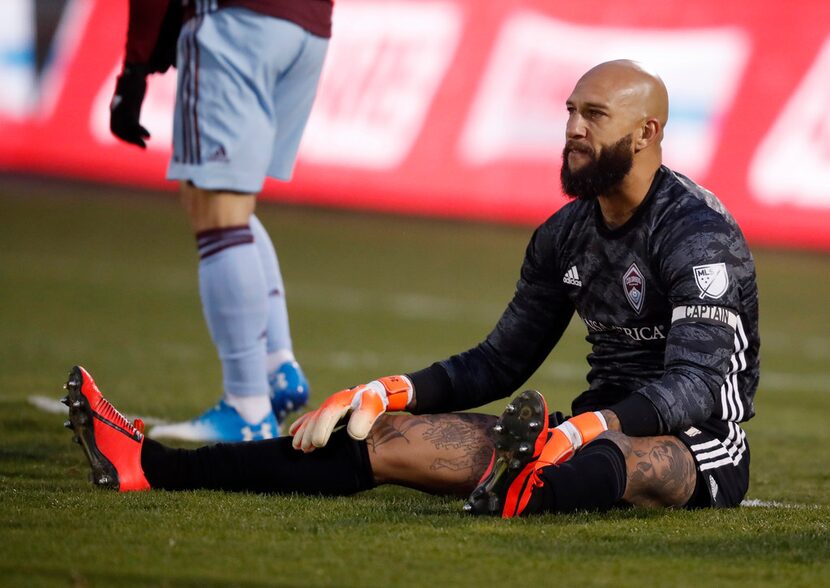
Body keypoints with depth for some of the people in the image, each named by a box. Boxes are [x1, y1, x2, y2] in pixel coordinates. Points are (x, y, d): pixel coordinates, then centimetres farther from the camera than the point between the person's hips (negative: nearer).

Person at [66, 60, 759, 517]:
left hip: (697, 447, -6)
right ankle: (150, 465, -13)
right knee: (397, 439, -5)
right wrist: (384, 394, 2)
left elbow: (698, 384, -27)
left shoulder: (699, 234, -15)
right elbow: (499, 364, 17)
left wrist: (585, 429, -42)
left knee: (626, 457, -44)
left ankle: (528, 490, -77)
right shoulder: (566, 235, 11)